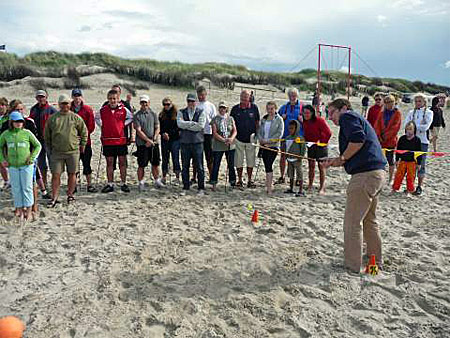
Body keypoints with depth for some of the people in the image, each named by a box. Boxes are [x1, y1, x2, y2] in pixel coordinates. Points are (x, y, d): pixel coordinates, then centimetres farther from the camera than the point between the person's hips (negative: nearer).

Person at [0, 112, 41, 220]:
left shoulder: (27, 133, -4)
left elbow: (38, 145, 5)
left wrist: (32, 158, -4)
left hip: (26, 165, -2)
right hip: (13, 166, 2)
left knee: (27, 187, 2)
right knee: (16, 188, 7)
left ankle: (28, 210, 12)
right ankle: (19, 209, 20)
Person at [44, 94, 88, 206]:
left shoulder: (75, 117, 3)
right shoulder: (52, 118, 5)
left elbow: (84, 131, 11)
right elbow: (47, 135, 14)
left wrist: (82, 144, 10)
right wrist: (49, 148, 13)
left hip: (73, 151, 0)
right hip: (56, 152, 1)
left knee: (72, 174, 8)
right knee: (55, 175, 0)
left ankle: (70, 195, 22)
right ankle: (54, 197, 8)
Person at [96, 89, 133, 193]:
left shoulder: (123, 109, 0)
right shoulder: (103, 110, 3)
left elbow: (130, 118, 15)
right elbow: (97, 118, 21)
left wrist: (123, 125, 3)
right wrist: (102, 126, 7)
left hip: (121, 140, -1)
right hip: (107, 140, 1)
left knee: (122, 162, 4)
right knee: (109, 162, 6)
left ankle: (123, 184, 14)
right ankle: (110, 184, 13)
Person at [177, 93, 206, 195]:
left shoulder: (201, 112, 6)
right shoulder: (181, 112, 10)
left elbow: (201, 126, -9)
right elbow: (179, 123, -8)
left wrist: (186, 126, -5)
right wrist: (192, 123, -11)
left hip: (197, 142, -2)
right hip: (185, 142, 2)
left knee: (199, 167, 0)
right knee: (185, 167, 6)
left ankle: (201, 188, 8)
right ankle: (185, 188, 16)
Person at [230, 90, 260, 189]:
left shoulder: (254, 108, 2)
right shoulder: (235, 109, 2)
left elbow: (257, 123, 9)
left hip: (251, 139, 0)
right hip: (238, 139, 0)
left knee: (251, 161, 7)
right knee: (239, 161, 5)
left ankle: (250, 180, 18)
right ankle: (239, 180, 17)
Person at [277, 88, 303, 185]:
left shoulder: (302, 107, 3)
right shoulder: (284, 107, 12)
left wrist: (302, 120, -15)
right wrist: (282, 118, -2)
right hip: (285, 135, 3)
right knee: (283, 156, 6)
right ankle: (282, 177, 18)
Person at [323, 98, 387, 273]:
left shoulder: (348, 116, -3)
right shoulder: (358, 119, 26)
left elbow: (358, 139, -23)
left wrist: (342, 158, -10)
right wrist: (335, 162, 12)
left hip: (365, 175, -11)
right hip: (378, 173, 11)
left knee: (352, 223, -2)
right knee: (370, 220, 22)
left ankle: (352, 266, 7)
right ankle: (376, 262, 34)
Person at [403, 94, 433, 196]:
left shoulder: (429, 113, 4)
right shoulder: (411, 112, 12)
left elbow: (426, 127, -8)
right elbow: (406, 125, -1)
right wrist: (420, 127, -11)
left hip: (422, 141, -2)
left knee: (421, 164, -1)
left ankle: (420, 186, 7)